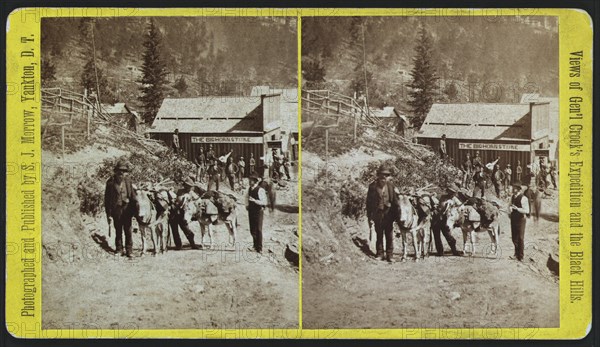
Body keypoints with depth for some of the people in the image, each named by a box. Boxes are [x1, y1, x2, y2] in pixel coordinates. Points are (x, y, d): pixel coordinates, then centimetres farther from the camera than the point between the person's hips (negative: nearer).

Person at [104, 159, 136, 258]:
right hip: (116, 209, -1)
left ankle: (128, 250, 12)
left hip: (127, 208, 2)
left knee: (128, 230, 4)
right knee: (118, 230, 9)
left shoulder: (127, 181, -1)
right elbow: (107, 199, -6)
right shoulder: (111, 182, -9)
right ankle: (119, 249, 21)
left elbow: (132, 194, 6)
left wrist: (133, 209, 2)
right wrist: (109, 214, -7)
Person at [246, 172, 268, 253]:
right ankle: (255, 245, 31)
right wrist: (247, 205, 10)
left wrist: (254, 200, -31)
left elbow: (264, 202, -22)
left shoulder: (260, 190, -16)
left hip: (258, 211, -7)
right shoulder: (249, 189, 8)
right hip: (251, 211, 7)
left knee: (258, 229, -4)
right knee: (252, 230, 13)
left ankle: (259, 248, 4)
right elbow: (247, 197, 26)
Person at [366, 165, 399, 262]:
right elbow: (369, 203, -4)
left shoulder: (390, 186, -1)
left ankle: (389, 255, 13)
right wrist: (370, 217, -6)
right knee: (379, 235, 10)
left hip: (388, 214, 1)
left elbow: (395, 200, 6)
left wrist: (395, 214, 1)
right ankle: (379, 254, 21)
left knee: (389, 236, 5)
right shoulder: (373, 187, -7)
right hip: (377, 214, -1)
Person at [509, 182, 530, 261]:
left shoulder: (523, 198, -15)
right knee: (514, 238, 13)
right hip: (513, 219, 7)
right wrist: (510, 209, -2)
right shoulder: (512, 197, 7)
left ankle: (520, 256, 11)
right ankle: (516, 254, 27)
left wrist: (516, 208, -27)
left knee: (520, 238, 1)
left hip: (521, 220, -7)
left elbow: (526, 211, -19)